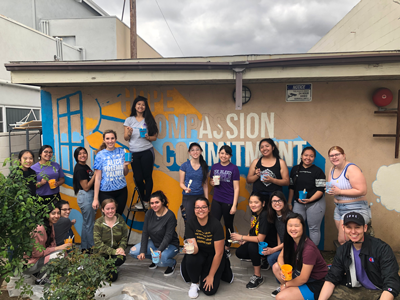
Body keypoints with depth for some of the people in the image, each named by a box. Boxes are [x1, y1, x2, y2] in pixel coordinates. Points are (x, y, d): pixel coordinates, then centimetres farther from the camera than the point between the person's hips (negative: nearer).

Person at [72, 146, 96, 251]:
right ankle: (91, 247, 11)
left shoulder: (86, 166, 12)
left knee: (86, 223, 17)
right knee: (89, 224, 0)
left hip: (89, 196, 10)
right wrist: (95, 175, -20)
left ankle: (84, 247, 29)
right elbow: (86, 187, -19)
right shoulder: (80, 169, -16)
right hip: (85, 196, -10)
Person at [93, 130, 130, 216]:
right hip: (106, 192, -2)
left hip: (121, 190, 3)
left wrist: (126, 165, -13)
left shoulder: (121, 152, 1)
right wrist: (95, 199, -8)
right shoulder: (100, 155, -6)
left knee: (119, 216, 12)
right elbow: (97, 178, -6)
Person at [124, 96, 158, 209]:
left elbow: (154, 137, 7)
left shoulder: (149, 120, 6)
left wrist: (148, 137, -13)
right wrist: (129, 133, -15)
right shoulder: (129, 120, 7)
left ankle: (146, 201, 16)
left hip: (147, 151, -1)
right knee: (138, 178, 4)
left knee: (147, 177, 1)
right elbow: (126, 138, 6)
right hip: (134, 153, 1)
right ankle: (143, 200, 25)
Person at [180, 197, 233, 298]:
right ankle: (195, 282, 0)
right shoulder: (190, 223, -15)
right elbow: (195, 248, -18)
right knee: (190, 259, -33)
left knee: (209, 290, -12)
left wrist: (211, 276, -13)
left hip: (213, 256, -2)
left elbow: (219, 253, -19)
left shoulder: (216, 224, -24)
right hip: (199, 253, 2)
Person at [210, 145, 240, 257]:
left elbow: (236, 188, -7)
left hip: (229, 201, -3)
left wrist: (234, 205, -12)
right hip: (216, 200, 3)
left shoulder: (234, 168, -7)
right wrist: (213, 183, -6)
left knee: (228, 225, 11)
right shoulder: (215, 167, 5)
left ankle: (227, 247, 28)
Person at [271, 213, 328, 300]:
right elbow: (281, 256, 6)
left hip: (315, 284, -8)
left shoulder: (309, 249, -31)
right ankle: (285, 289, 13)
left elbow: (303, 279, -24)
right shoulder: (290, 241, -7)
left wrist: (286, 284, -7)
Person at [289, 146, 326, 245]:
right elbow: (291, 187, 13)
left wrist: (310, 199, -23)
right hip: (298, 203, 4)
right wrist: (289, 203, 13)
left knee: (314, 229, 4)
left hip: (315, 203, -4)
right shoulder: (295, 169, 8)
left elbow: (321, 190, -9)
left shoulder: (318, 171, -4)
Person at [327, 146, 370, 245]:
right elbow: (330, 185, 22)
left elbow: (362, 191, -24)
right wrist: (329, 189, -3)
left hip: (355, 209, -8)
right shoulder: (332, 169, 9)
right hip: (339, 209, 8)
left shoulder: (351, 169, -17)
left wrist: (340, 192, -22)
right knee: (341, 239, 13)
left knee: (343, 240, -10)